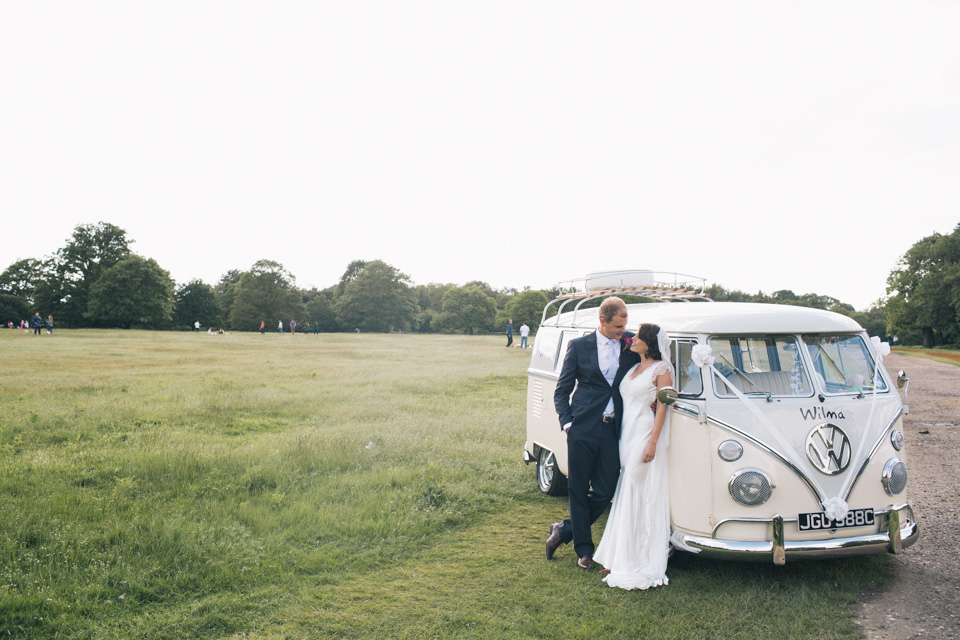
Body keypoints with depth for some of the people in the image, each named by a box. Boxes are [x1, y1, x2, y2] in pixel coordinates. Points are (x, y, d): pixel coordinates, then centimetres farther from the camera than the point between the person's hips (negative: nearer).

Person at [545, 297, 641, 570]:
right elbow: (561, 390, 5)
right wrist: (566, 422, -6)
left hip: (614, 430, 3)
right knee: (579, 491, 5)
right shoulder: (579, 346, 0)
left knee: (604, 492, 3)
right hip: (583, 428, -2)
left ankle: (563, 531, 24)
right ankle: (584, 549, 22)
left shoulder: (631, 344, 6)